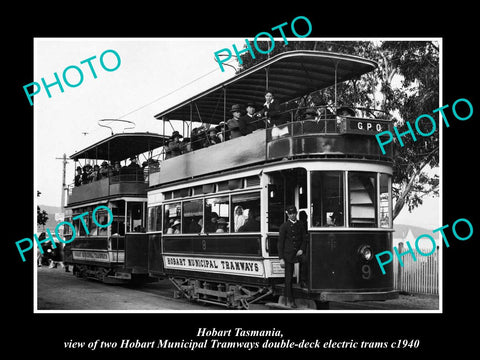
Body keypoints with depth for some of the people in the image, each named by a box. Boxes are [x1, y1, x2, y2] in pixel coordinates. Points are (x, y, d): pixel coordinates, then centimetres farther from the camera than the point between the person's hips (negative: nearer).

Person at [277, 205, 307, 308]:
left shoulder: (300, 225, 9)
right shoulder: (284, 226, -2)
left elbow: (304, 240, 14)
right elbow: (280, 243, -4)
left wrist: (302, 249, -7)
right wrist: (281, 258, -10)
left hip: (298, 254, 4)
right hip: (288, 256, -4)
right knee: (288, 278, -2)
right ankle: (289, 300, 5)